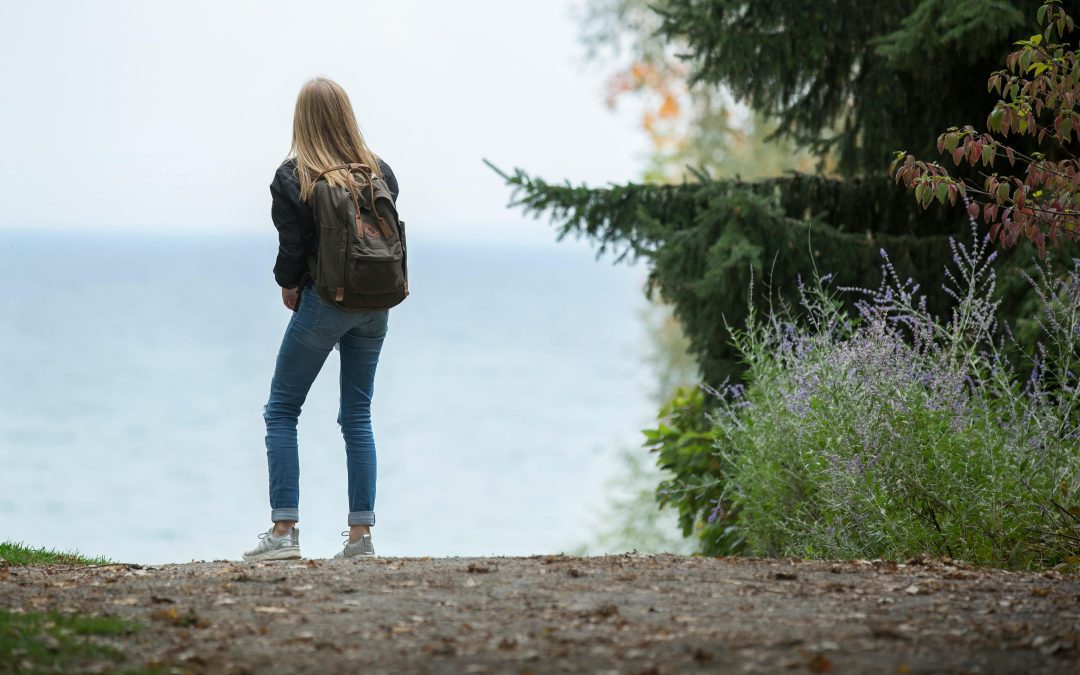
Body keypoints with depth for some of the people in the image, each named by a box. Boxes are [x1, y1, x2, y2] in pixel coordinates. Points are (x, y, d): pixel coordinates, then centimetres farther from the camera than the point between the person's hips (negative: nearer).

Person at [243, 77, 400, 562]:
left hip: (324, 301, -4)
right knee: (357, 416, 11)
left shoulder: (292, 178, -9)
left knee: (282, 410, 5)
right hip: (375, 304, 4)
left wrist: (288, 286, 10)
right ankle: (361, 533, 7)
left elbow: (292, 248, -9)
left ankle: (284, 530, -3)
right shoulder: (380, 172, 3)